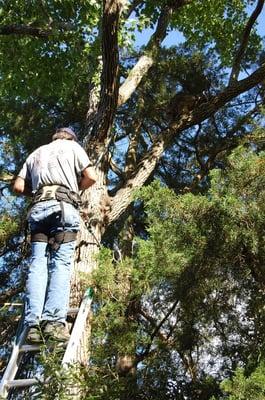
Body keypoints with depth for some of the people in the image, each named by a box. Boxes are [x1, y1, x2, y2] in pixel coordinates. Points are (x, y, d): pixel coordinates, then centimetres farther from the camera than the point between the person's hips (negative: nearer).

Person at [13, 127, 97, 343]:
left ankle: (33, 323, -15)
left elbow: (19, 186, 18)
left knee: (38, 264, -4)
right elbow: (91, 177, 4)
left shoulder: (36, 153, 29)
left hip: (38, 208, 4)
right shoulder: (73, 147, 17)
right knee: (61, 263, -11)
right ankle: (54, 321, -23)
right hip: (63, 206, -4)